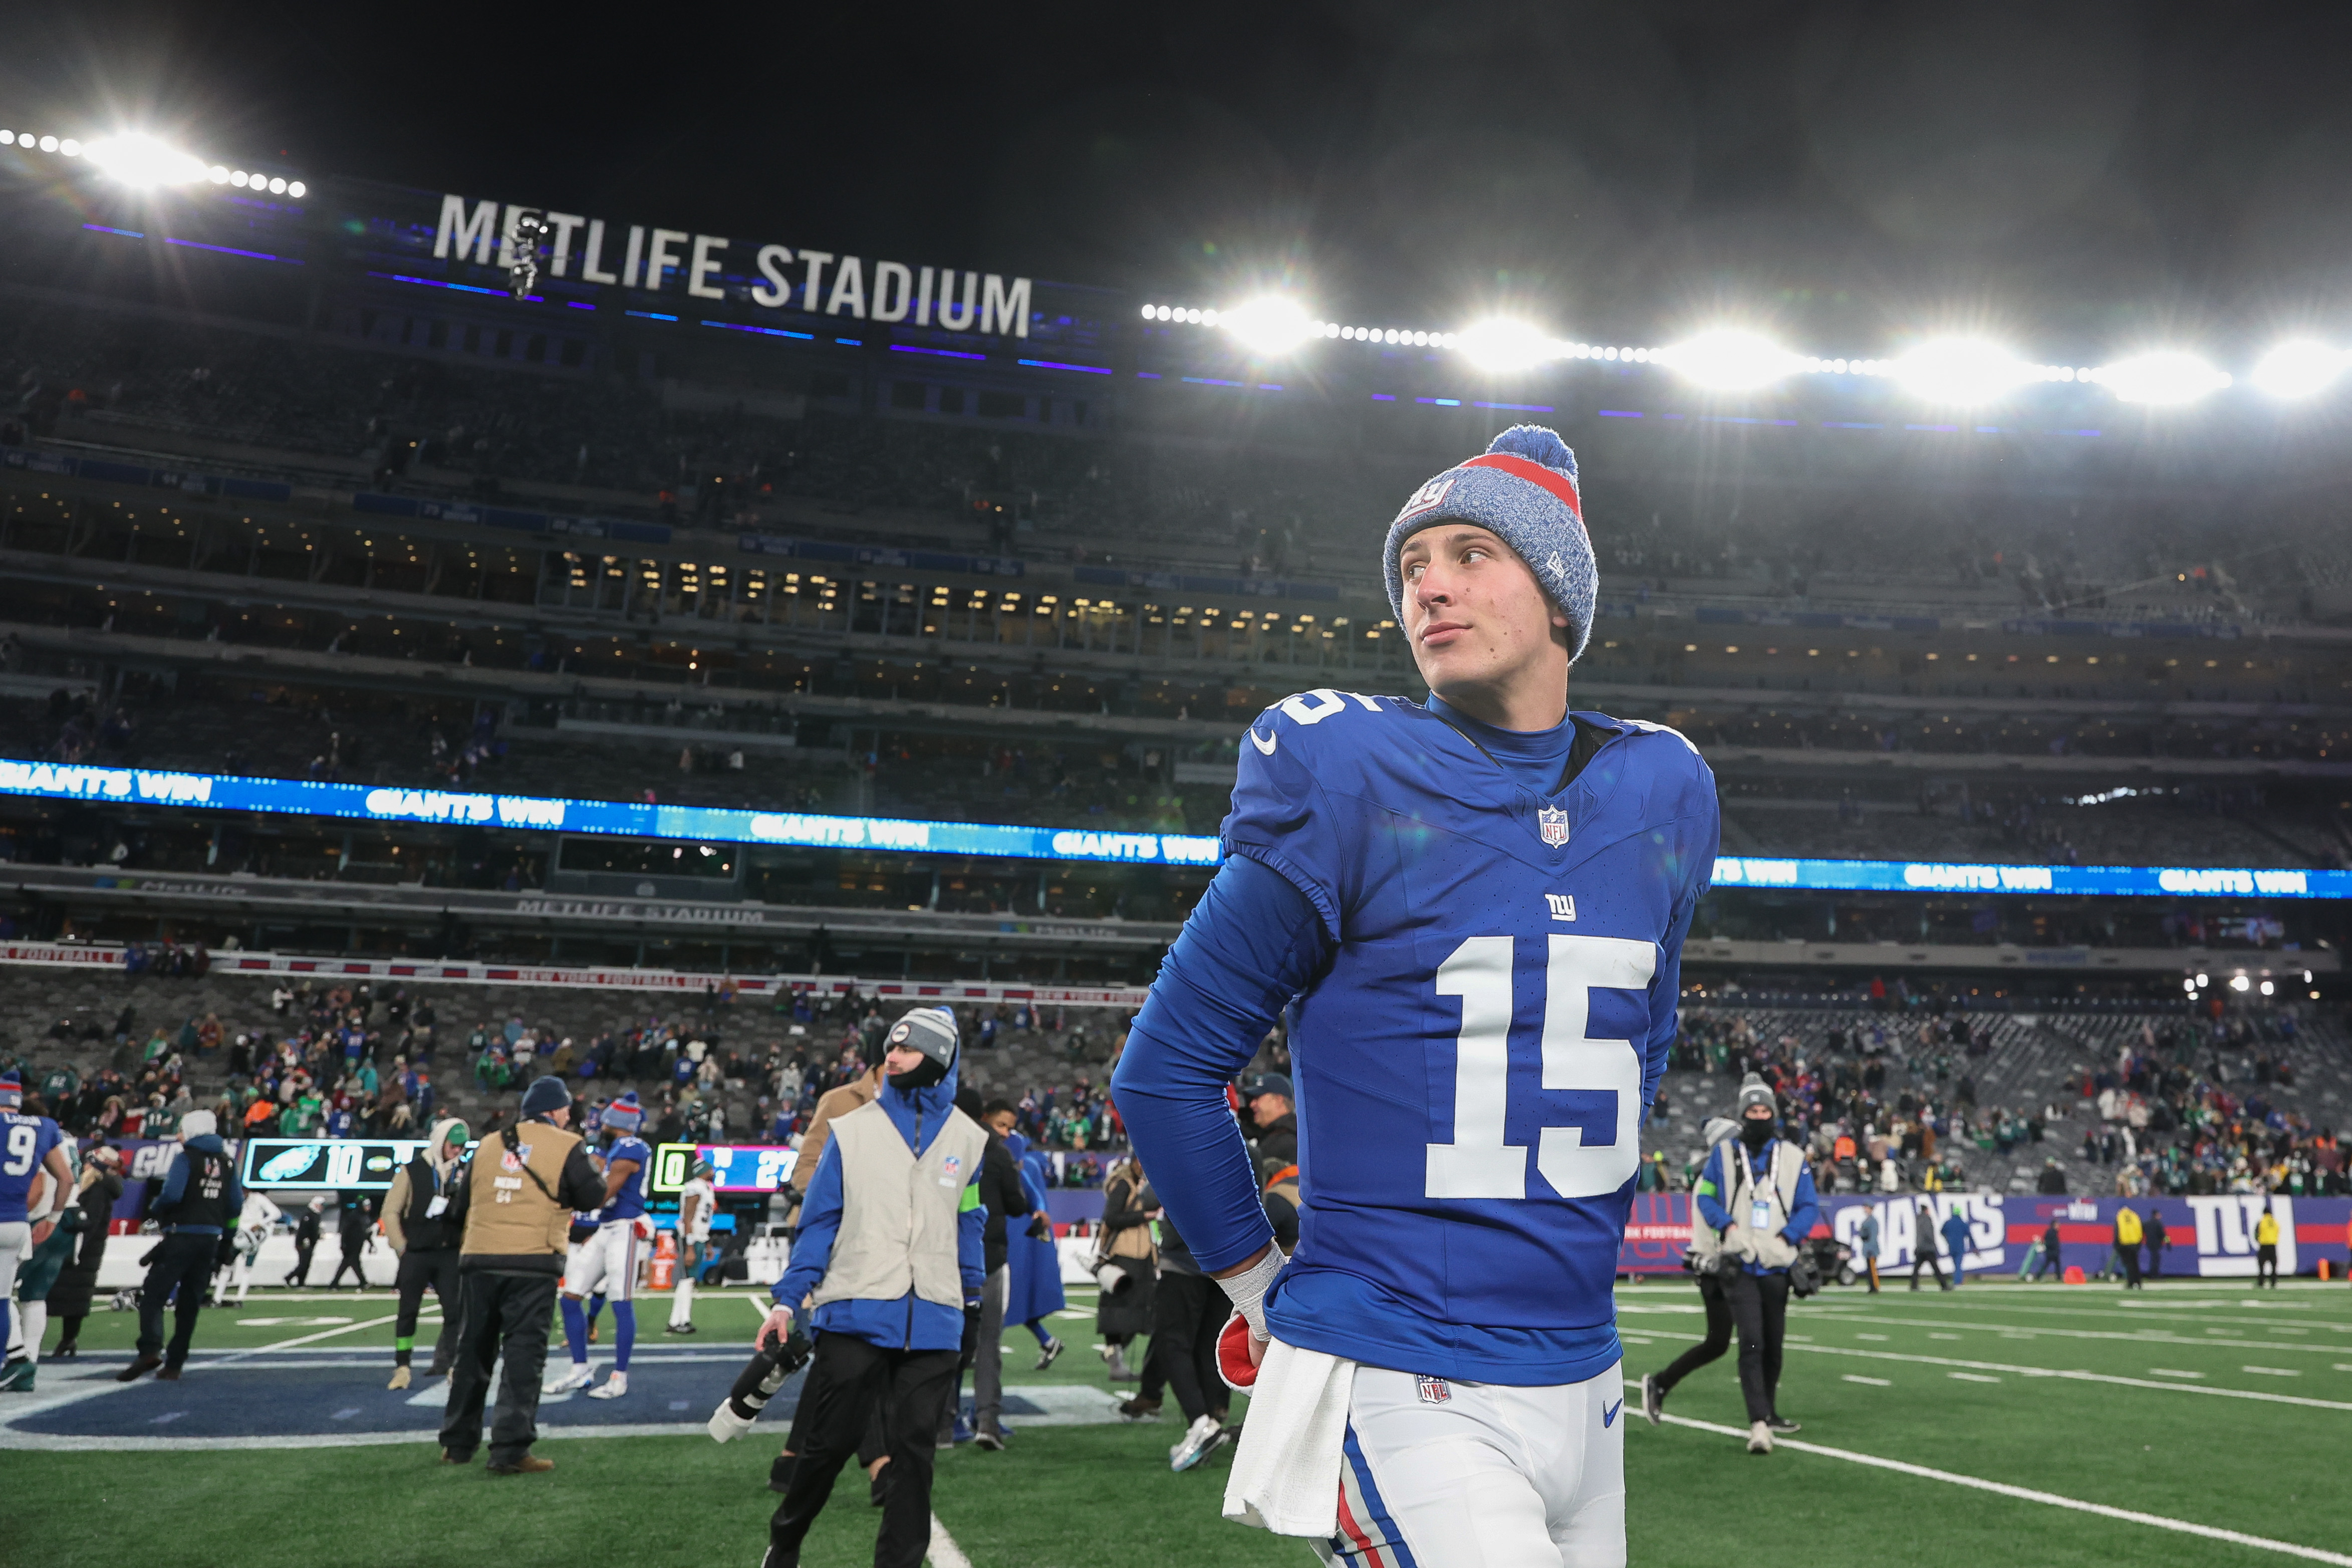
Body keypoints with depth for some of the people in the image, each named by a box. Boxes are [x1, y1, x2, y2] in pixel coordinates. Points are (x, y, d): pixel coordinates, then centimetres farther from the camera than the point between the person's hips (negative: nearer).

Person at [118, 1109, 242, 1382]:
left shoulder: (186, 1158, -6)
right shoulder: (227, 1162, 13)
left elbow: (172, 1194, -19)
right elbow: (236, 1204, 12)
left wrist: (154, 1209, 2)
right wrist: (226, 1239, 21)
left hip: (183, 1236, -6)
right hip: (212, 1240, 6)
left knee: (153, 1294, -5)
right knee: (190, 1302, 10)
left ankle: (150, 1351, -24)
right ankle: (174, 1364, 10)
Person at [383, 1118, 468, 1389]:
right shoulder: (412, 1171, -1)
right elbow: (391, 1211, 0)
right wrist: (401, 1247, -4)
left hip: (450, 1254, 2)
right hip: (416, 1253, -2)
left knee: (454, 1310, -2)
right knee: (407, 1311, 5)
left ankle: (449, 1364, 7)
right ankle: (402, 1368, 14)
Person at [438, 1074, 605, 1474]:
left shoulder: (489, 1144, 14)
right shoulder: (566, 1146, 0)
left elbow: (459, 1206, 16)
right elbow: (594, 1196, -3)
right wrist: (590, 1167, 16)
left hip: (479, 1260, 5)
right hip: (534, 1264, -5)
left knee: (473, 1350, 16)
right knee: (524, 1354, -3)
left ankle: (458, 1443, 26)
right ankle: (511, 1450, -8)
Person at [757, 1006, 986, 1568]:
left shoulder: (967, 1138, 7)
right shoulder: (853, 1129, 1)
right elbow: (820, 1220, 2)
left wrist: (971, 1296, 15)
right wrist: (789, 1301, -3)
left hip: (932, 1322, 2)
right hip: (854, 1314, -1)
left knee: (915, 1449, 5)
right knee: (829, 1442, 5)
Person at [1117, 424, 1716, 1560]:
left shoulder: (1661, 795, 3)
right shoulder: (1350, 779, -12)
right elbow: (1167, 1071, -6)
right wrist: (1267, 1290, -1)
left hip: (1582, 1385, 6)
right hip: (1402, 1396, -6)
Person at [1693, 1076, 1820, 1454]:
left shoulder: (1792, 1156, 5)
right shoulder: (1725, 1153, 2)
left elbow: (1809, 1207, 7)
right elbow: (1703, 1195, 8)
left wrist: (1787, 1236, -9)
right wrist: (1726, 1223, -10)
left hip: (1777, 1265, 2)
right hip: (1739, 1264, -2)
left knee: (1773, 1345, 13)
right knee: (1751, 1342, -14)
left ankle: (1768, 1413, 32)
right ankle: (1758, 1424, -16)